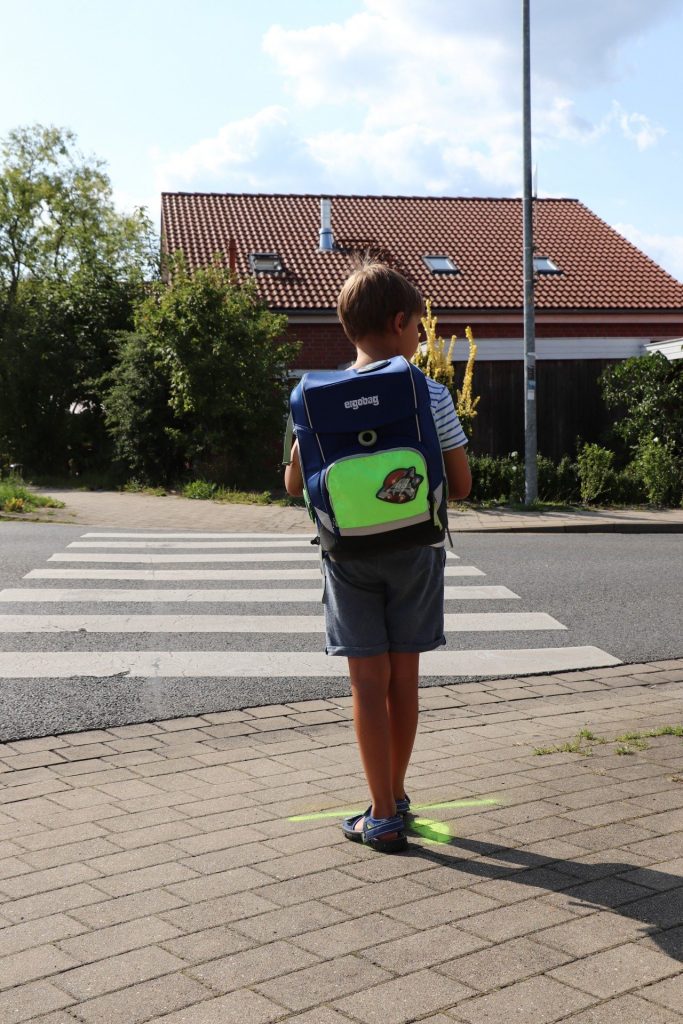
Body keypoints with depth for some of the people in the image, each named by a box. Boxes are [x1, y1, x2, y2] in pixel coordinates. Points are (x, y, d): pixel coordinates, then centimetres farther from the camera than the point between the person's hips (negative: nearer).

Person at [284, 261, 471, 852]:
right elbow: (461, 486, -4)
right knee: (404, 677, 13)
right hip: (414, 551, 0)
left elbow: (295, 484, -1)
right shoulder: (431, 397, -9)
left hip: (350, 554, 0)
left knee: (370, 681, 3)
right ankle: (396, 796, 28)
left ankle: (384, 819, 6)